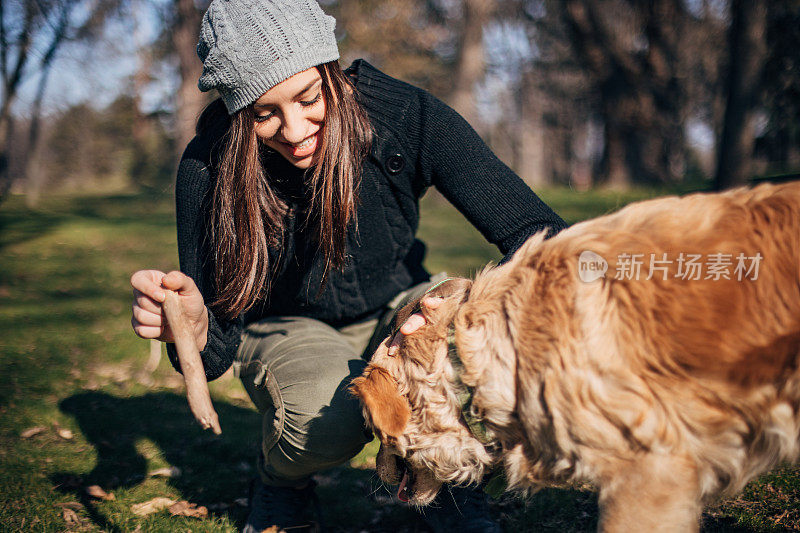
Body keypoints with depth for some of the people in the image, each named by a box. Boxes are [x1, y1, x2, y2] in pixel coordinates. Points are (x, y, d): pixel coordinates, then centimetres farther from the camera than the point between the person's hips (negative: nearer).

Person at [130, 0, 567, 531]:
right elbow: (218, 346, -18)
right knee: (327, 411, -36)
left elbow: (543, 234, -27)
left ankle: (450, 483, 1)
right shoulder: (208, 169, -23)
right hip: (286, 327, -1)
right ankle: (282, 480, 3)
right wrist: (195, 330, -45)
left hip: (396, 308, 1)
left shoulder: (402, 114, -24)